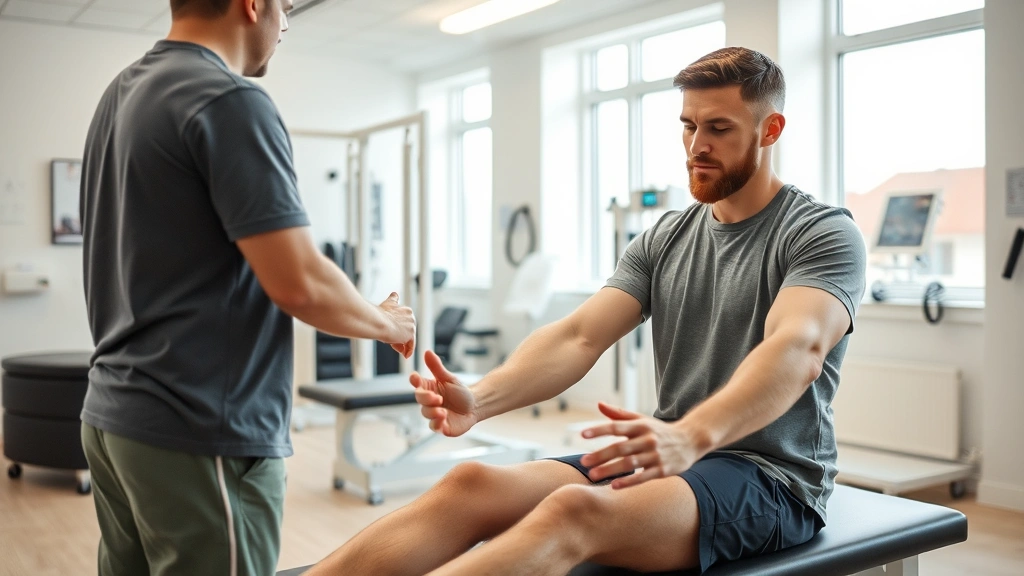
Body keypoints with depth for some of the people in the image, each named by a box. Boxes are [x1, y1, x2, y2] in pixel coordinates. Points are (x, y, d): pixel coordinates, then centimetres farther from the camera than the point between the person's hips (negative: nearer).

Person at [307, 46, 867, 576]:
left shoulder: (823, 233, -5)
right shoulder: (663, 239, 12)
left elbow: (798, 349, -26)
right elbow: (579, 336, -2)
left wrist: (690, 435, -46)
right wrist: (480, 398, -22)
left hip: (772, 480, -6)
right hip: (674, 461, 6)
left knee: (575, 510, -35)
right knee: (472, 486, -18)